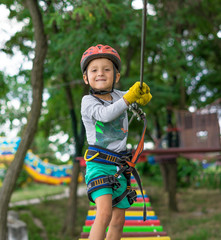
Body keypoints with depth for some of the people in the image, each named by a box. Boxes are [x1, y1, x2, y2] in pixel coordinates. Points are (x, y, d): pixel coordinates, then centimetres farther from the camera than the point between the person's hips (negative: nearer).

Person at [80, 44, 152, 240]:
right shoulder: (88, 101, -7)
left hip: (119, 165, 6)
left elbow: (142, 98, 22)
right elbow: (105, 114, -26)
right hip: (99, 164, -6)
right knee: (105, 212, -26)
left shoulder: (118, 95, 10)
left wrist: (143, 95, -2)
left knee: (118, 221, 11)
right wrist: (129, 98, -35)